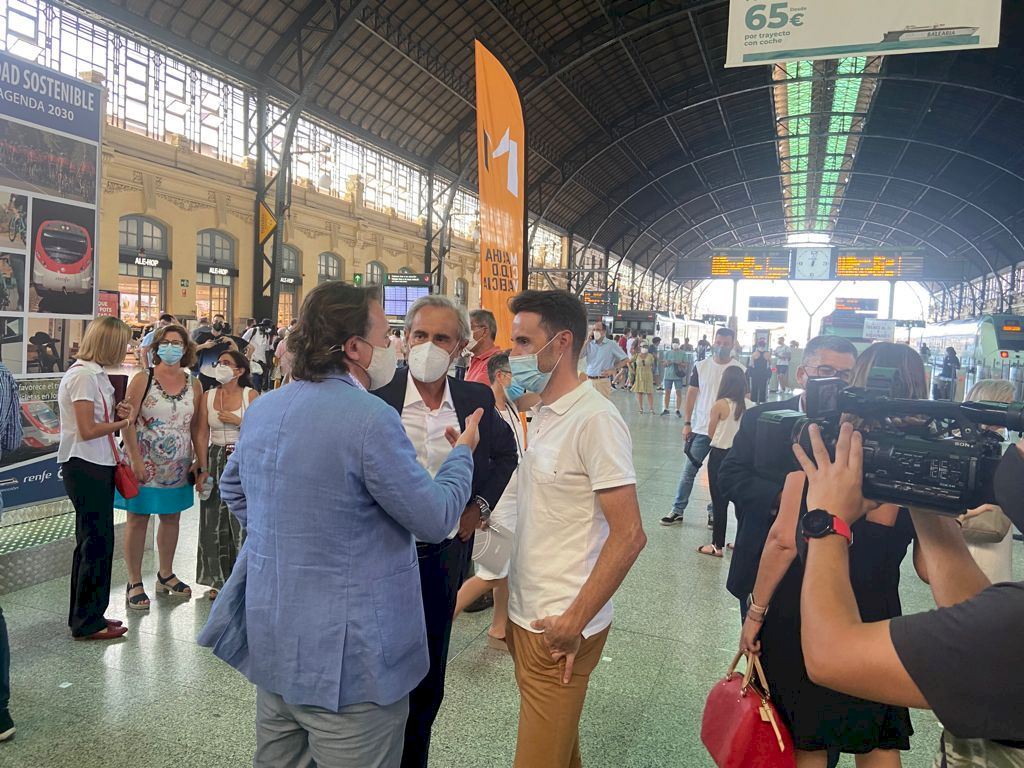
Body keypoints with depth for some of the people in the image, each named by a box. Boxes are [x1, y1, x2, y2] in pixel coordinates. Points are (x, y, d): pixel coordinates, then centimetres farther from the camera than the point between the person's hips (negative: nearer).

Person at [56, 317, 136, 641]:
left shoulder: (95, 373, 13)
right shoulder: (83, 375, -16)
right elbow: (87, 430, -19)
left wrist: (118, 412, -2)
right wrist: (123, 421, -6)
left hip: (97, 466, 10)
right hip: (85, 467, -10)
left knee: (90, 541, 16)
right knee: (96, 542, -3)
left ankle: (84, 616, 27)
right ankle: (88, 622, 8)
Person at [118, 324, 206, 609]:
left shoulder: (194, 385, 4)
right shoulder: (143, 379, -7)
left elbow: (197, 428, 5)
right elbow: (127, 422, -11)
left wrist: (202, 466, 2)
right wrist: (136, 460, -18)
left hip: (178, 468, 4)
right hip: (145, 465, -4)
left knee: (172, 519, 14)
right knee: (137, 519, 3)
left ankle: (165, 574, 31)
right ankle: (134, 583, 14)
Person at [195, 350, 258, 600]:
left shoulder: (250, 395, -2)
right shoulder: (208, 396, 7)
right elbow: (202, 434, 5)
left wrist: (238, 421, -14)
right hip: (216, 459, 3)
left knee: (242, 520, -3)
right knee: (215, 521, 6)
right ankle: (218, 579, 19)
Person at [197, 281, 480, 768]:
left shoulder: (263, 409, 4)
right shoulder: (370, 418, -23)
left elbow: (232, 490, 19)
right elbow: (435, 519, -15)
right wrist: (462, 453, 1)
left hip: (272, 643, 8)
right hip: (346, 660, -8)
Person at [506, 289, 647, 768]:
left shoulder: (594, 419, -19)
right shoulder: (543, 414, 8)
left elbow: (629, 535, -21)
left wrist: (575, 622, -18)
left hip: (560, 628, -8)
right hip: (526, 615, 8)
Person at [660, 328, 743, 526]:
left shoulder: (739, 370, -4)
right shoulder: (701, 366, 0)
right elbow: (691, 394, 4)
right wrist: (687, 423, 0)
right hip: (700, 429, 1)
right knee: (688, 471, 5)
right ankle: (677, 511, 13)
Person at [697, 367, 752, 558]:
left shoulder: (720, 405, -13)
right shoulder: (750, 405, -2)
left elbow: (711, 434, -3)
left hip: (720, 456, -4)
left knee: (719, 502, 3)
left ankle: (717, 545, 9)